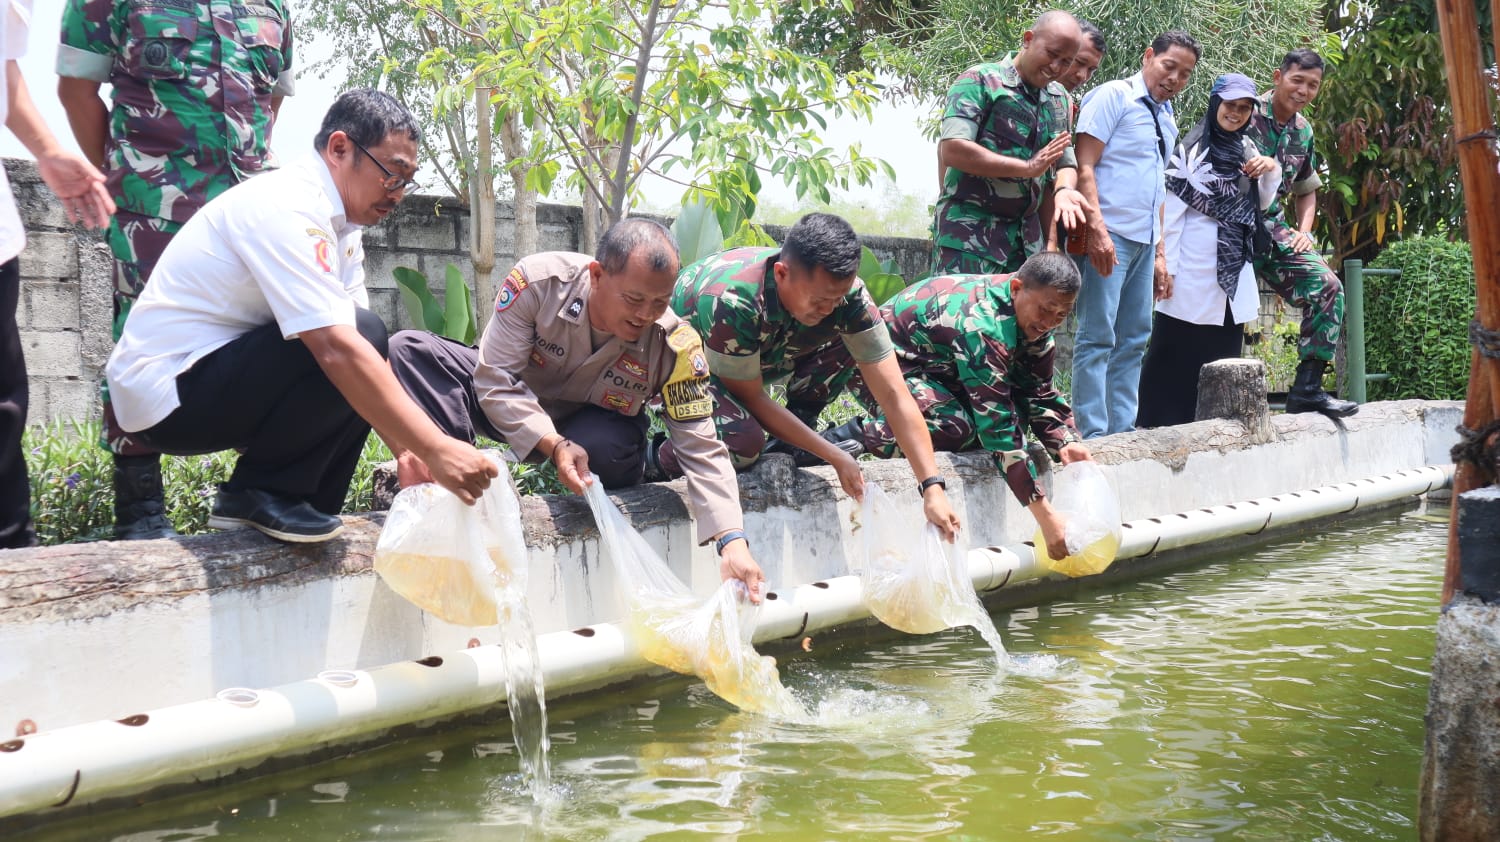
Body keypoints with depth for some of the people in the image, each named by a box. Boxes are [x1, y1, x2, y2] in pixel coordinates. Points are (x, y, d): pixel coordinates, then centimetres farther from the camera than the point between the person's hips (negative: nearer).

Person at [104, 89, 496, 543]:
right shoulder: (286, 209, -22)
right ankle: (259, 493, -11)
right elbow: (338, 349, -31)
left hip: (225, 379, 10)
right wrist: (435, 449, -32)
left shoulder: (337, 222, 8)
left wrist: (410, 448, -3)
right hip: (167, 392, -10)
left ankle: (307, 507, 7)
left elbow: (356, 346, 7)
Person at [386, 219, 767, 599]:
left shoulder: (677, 346, -27)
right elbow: (496, 381, -26)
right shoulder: (539, 281, -30)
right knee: (408, 350, -24)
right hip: (517, 417, 1)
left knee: (607, 448, -40)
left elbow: (702, 450, -26)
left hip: (596, 428, -1)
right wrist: (554, 446, -41)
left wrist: (733, 543, -39)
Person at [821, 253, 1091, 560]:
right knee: (959, 428, -33)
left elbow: (1039, 392, 1)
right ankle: (857, 435, -16)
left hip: (937, 367, 9)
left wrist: (1065, 442, -19)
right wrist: (1044, 515, -39)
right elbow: (999, 428, -38)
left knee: (1014, 411, -10)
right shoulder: (982, 326, -34)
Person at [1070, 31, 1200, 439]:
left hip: (1144, 242, 8)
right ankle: (1093, 434, -7)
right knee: (1097, 339, -8)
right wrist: (1097, 230, -21)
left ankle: (1123, 430, 13)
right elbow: (1084, 165, -11)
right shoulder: (1113, 96, -3)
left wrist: (1160, 253, 21)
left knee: (1133, 340, 9)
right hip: (1109, 236, -8)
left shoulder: (1167, 118, 20)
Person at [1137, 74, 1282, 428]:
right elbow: (1171, 211, -9)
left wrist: (1272, 171, 2)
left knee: (1222, 359, 9)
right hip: (1194, 274, -7)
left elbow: (1261, 204, 21)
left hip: (1234, 274, 7)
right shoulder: (1192, 149, -6)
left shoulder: (1247, 149, 13)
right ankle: (1159, 425, 1)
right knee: (1177, 359, -4)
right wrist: (1166, 267, -13)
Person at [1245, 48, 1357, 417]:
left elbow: (1306, 190, 26)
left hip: (1274, 229, 6)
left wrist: (1304, 231, 9)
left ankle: (1307, 388, -7)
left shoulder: (1304, 132, 14)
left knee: (1327, 287, -9)